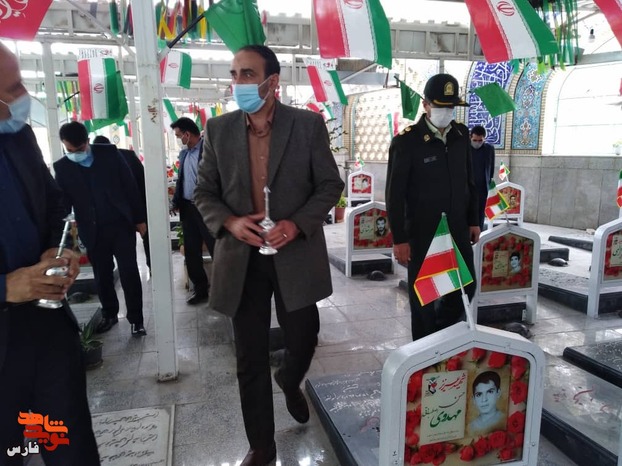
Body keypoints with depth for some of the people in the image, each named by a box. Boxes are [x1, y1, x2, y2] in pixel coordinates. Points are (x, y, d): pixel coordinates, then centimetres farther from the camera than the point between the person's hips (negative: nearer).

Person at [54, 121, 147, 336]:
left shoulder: (109, 153, -3)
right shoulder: (62, 167, 1)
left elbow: (129, 185, -1)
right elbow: (62, 201, 2)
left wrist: (139, 218, -1)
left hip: (122, 224, -1)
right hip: (93, 231, 2)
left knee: (129, 272, 0)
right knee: (102, 276, 12)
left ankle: (136, 319, 12)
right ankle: (109, 314, 31)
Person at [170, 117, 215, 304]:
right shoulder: (184, 153, 14)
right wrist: (175, 202, 9)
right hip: (188, 208, 7)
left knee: (216, 249, 0)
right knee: (192, 251, 11)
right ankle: (200, 288, 23)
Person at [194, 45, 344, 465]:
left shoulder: (308, 124, -3)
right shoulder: (219, 129, 4)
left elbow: (331, 185, 0)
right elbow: (204, 192, 7)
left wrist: (297, 224, -16)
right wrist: (229, 222, -13)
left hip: (295, 254, -1)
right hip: (242, 257, 2)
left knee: (303, 340, 12)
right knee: (251, 360, 9)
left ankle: (290, 382, 51)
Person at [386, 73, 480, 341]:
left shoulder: (461, 135, 5)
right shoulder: (406, 141, -12)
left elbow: (469, 182, 14)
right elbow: (394, 194, -13)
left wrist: (473, 220, 12)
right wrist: (399, 239, -14)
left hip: (458, 230, 6)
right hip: (422, 233, -5)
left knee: (466, 286, 13)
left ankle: (441, 335, 37)